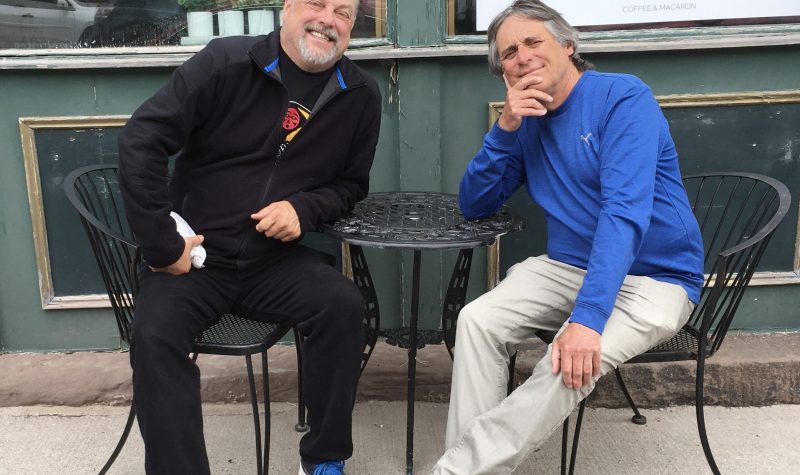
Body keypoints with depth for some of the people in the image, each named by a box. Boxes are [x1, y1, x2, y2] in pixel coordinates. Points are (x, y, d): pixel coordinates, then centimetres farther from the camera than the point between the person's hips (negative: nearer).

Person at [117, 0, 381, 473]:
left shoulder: (361, 95, 1)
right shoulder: (226, 61, -10)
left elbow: (351, 183, 11)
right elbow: (142, 140, -12)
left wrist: (304, 208, -12)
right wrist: (162, 245, -15)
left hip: (278, 259, 2)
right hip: (195, 255, -1)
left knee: (344, 305, -24)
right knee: (154, 333, -28)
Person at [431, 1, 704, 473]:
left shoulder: (624, 98, -13)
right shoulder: (524, 123, 7)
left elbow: (625, 213, -25)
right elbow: (474, 206, 6)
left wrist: (587, 316, -34)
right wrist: (506, 128, -9)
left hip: (654, 277, -5)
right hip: (569, 266, 6)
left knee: (575, 360, -31)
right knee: (478, 320, -18)